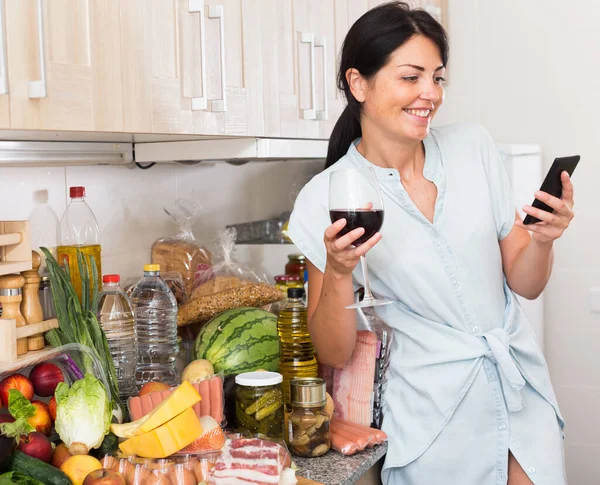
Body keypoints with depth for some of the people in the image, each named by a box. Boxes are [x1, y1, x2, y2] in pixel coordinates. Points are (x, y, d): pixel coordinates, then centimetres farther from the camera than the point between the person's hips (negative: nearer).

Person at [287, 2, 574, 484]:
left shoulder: (475, 147, -2)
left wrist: (543, 239, -17)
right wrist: (338, 272, -28)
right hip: (436, 422, -3)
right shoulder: (326, 199, -11)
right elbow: (334, 354, -11)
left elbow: (524, 283, 3)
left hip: (522, 395, 3)